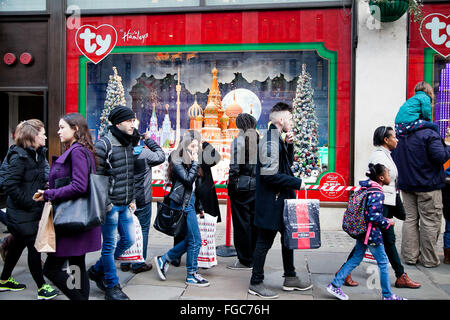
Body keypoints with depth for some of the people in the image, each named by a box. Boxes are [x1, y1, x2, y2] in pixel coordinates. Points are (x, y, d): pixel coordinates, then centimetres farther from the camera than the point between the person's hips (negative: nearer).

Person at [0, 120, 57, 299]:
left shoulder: (38, 154, 8)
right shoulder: (19, 157, -17)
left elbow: (43, 178, 16)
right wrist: (30, 202, -18)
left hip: (33, 211, 9)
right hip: (21, 214, -9)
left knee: (18, 244, 20)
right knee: (34, 246, -3)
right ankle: (42, 287, 8)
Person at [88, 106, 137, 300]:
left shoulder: (129, 144, 11)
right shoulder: (103, 145, -14)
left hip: (125, 205, 8)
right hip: (110, 204, -8)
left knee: (128, 240, 15)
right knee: (110, 245, 2)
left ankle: (97, 270, 33)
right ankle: (112, 287, 17)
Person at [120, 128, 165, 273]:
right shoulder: (145, 154, -13)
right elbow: (161, 156, 2)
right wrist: (149, 141, 5)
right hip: (142, 201, -4)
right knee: (142, 230, 5)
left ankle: (125, 263, 20)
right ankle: (138, 264, 9)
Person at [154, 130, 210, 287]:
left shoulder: (190, 161, 14)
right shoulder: (177, 161, -11)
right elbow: (188, 180, -21)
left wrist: (199, 207, 21)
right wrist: (195, 163, -14)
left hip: (189, 203, 9)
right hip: (182, 204, -9)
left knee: (190, 239, 11)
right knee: (195, 240, -4)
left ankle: (163, 260, 22)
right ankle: (191, 275, 8)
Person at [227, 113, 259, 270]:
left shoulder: (237, 141, -9)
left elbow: (234, 167, -12)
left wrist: (231, 186, -3)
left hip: (242, 186, -5)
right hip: (258, 186, 5)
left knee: (242, 223, 3)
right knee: (255, 223, 13)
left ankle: (245, 260, 9)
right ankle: (256, 257, 22)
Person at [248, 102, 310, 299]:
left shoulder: (278, 139, 13)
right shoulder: (270, 141, -20)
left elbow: (288, 163, 19)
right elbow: (270, 175, -26)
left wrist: (289, 144, 4)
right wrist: (297, 183, -18)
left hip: (282, 199, 11)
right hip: (270, 201, -11)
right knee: (265, 241, 1)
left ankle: (290, 278, 34)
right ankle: (256, 283, 15)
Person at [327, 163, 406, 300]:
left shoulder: (366, 189, 9)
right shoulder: (378, 194, -19)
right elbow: (374, 216, -24)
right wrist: (388, 222, -9)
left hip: (361, 231, 9)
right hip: (372, 234, -9)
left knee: (356, 258, 14)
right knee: (383, 262, 6)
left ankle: (335, 285, 13)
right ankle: (387, 295, 19)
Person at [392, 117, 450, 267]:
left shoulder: (399, 136, 7)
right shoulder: (429, 134, -13)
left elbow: (393, 159, 14)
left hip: (406, 186, 6)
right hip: (428, 185, -6)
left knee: (410, 219, 12)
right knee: (430, 222, 3)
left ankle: (410, 256, 15)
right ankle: (429, 259, 10)